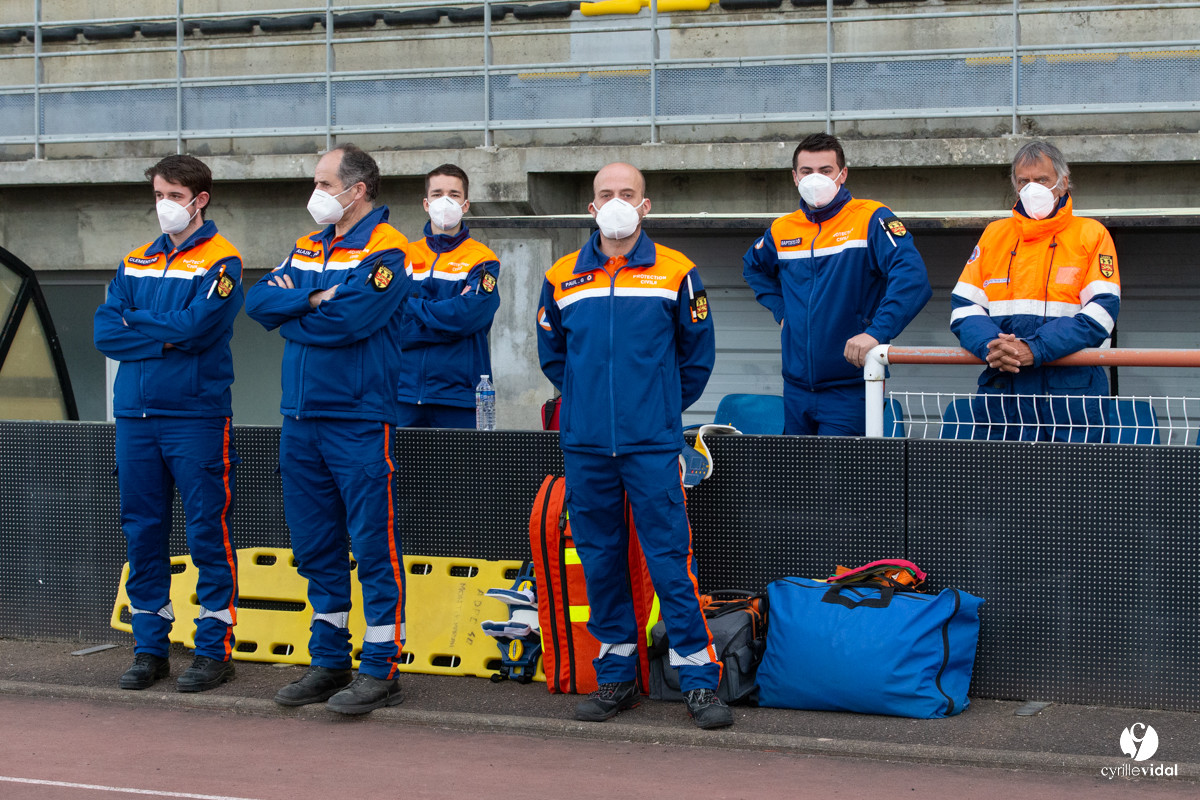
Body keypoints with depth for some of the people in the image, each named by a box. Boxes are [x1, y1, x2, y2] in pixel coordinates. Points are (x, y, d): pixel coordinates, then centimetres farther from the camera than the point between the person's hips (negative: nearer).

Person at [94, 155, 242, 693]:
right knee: (142, 531, 7)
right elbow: (104, 332, 4)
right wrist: (165, 338, -9)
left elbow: (196, 324, -16)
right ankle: (149, 647, 16)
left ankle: (214, 648, 3)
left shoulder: (221, 261, -1)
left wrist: (136, 322, -2)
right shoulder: (135, 263, 16)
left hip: (196, 413, -5)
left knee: (208, 532, -3)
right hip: (135, 415, 5)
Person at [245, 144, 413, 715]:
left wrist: (290, 314, -4)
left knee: (372, 545, -4)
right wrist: (313, 299, -12)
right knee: (315, 545, 12)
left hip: (358, 420, -7)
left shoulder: (386, 250, -7)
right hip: (300, 419, 8)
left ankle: (380, 670, 0)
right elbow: (258, 301, 4)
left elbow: (348, 318, -19)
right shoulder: (307, 249, 17)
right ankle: (328, 661, 22)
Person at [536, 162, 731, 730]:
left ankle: (699, 678, -1)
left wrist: (663, 407, 10)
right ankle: (616, 677, 17)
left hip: (652, 444, -3)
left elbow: (697, 353, 10)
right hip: (584, 446, 3)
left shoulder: (675, 273, 2)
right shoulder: (562, 278, 8)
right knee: (600, 560, 7)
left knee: (669, 558, -5)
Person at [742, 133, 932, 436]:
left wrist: (877, 332, -36)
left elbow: (911, 277, -23)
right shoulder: (781, 230, 10)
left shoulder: (870, 220, -8)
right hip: (796, 388, 6)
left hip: (850, 387, -6)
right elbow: (753, 267, 32)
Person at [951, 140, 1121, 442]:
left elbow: (1101, 310, -6)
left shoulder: (1092, 235, 7)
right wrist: (990, 346, -14)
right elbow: (963, 305, 9)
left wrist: (1034, 349, -18)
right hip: (1001, 393, 2)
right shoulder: (993, 235, 17)